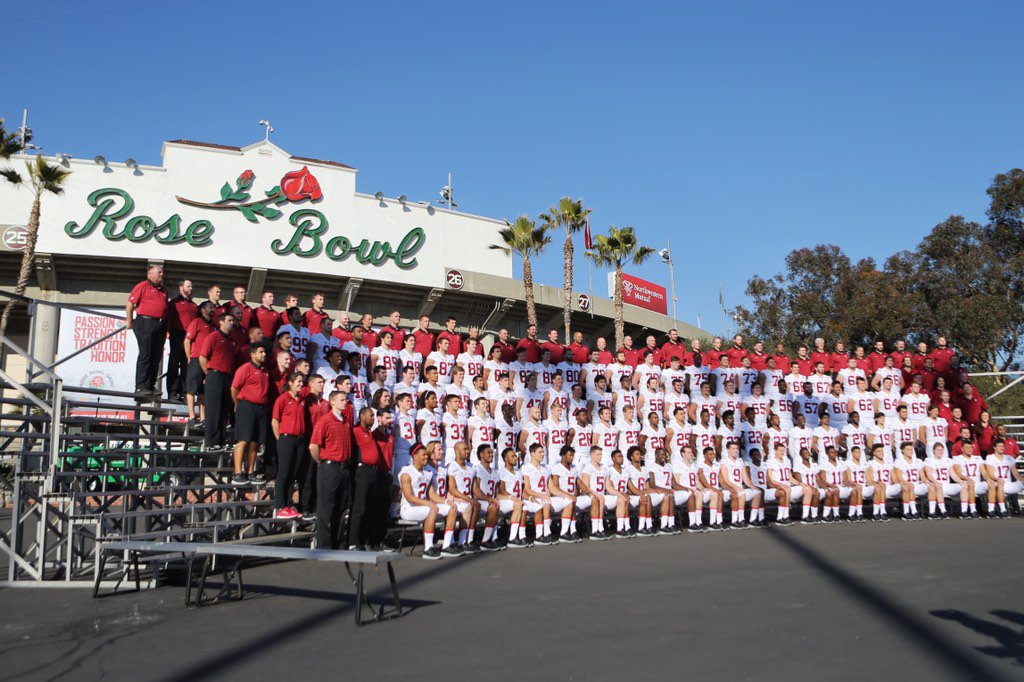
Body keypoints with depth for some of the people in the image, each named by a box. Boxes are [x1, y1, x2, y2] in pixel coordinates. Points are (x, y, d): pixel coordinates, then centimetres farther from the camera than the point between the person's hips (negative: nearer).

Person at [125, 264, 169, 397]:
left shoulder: (163, 291, 20)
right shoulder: (142, 286, -1)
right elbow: (129, 304, -4)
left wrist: (165, 326, 16)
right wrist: (129, 322, -5)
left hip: (161, 325, 7)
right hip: (145, 323, -7)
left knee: (156, 357, 7)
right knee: (145, 356, -7)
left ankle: (150, 386, 13)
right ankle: (140, 387, -5)